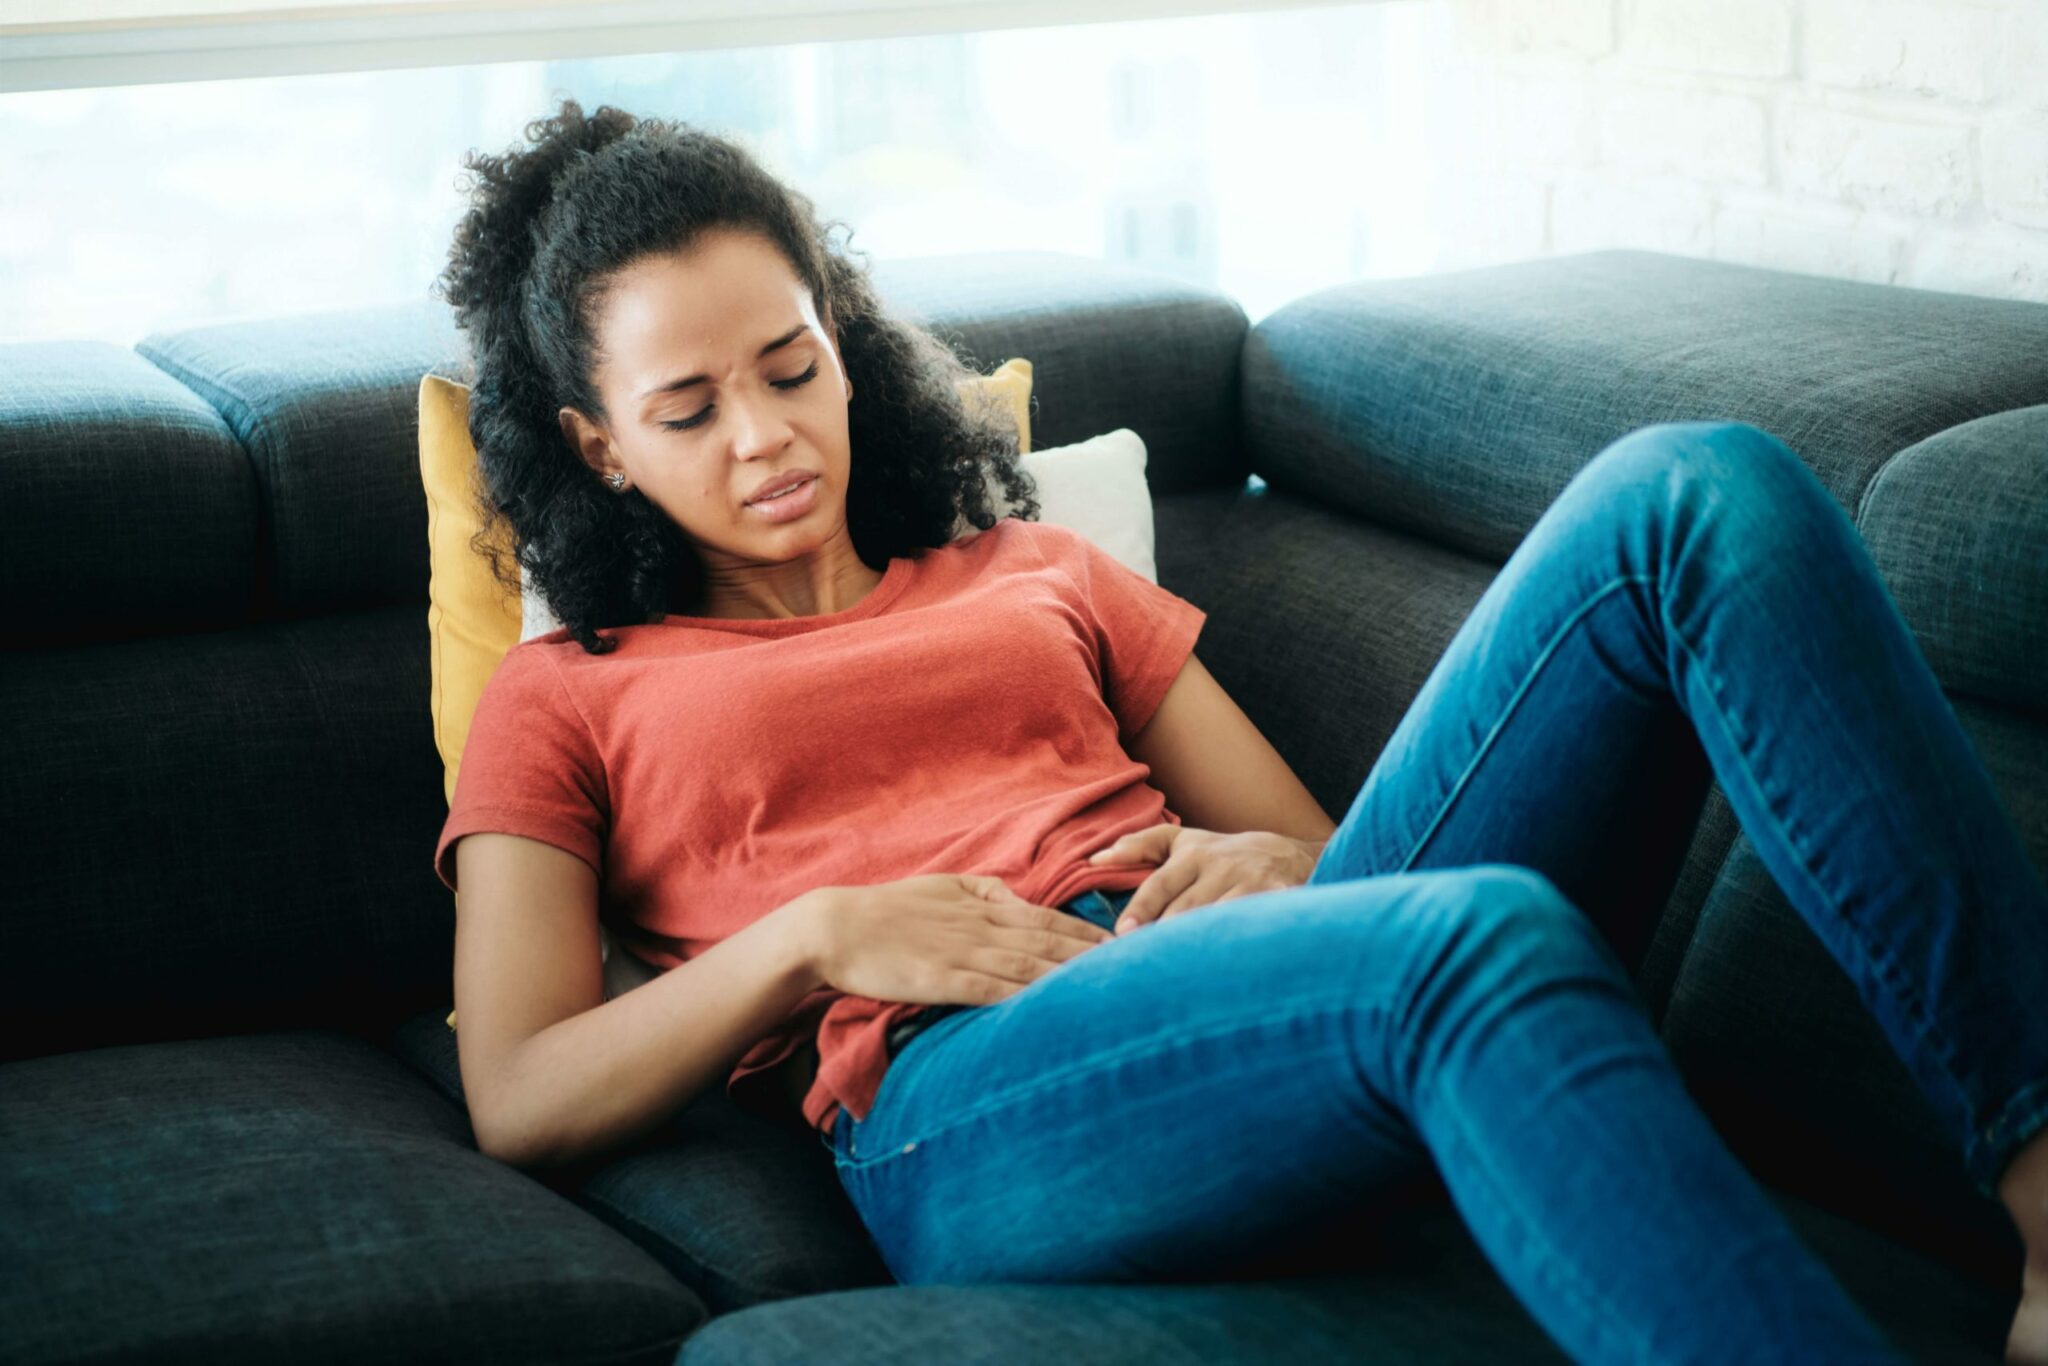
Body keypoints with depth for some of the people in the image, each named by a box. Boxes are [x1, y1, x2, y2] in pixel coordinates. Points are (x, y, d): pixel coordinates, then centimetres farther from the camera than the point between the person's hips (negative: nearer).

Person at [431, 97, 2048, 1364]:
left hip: (1268, 1003, 5)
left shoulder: (1042, 572, 31)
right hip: (965, 1099, -4)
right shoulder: (564, 703, 22)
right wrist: (816, 936, -5)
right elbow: (519, 1099, 10)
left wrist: (1280, 862, 1)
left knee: (1697, 498, -17)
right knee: (1476, 939, -39)